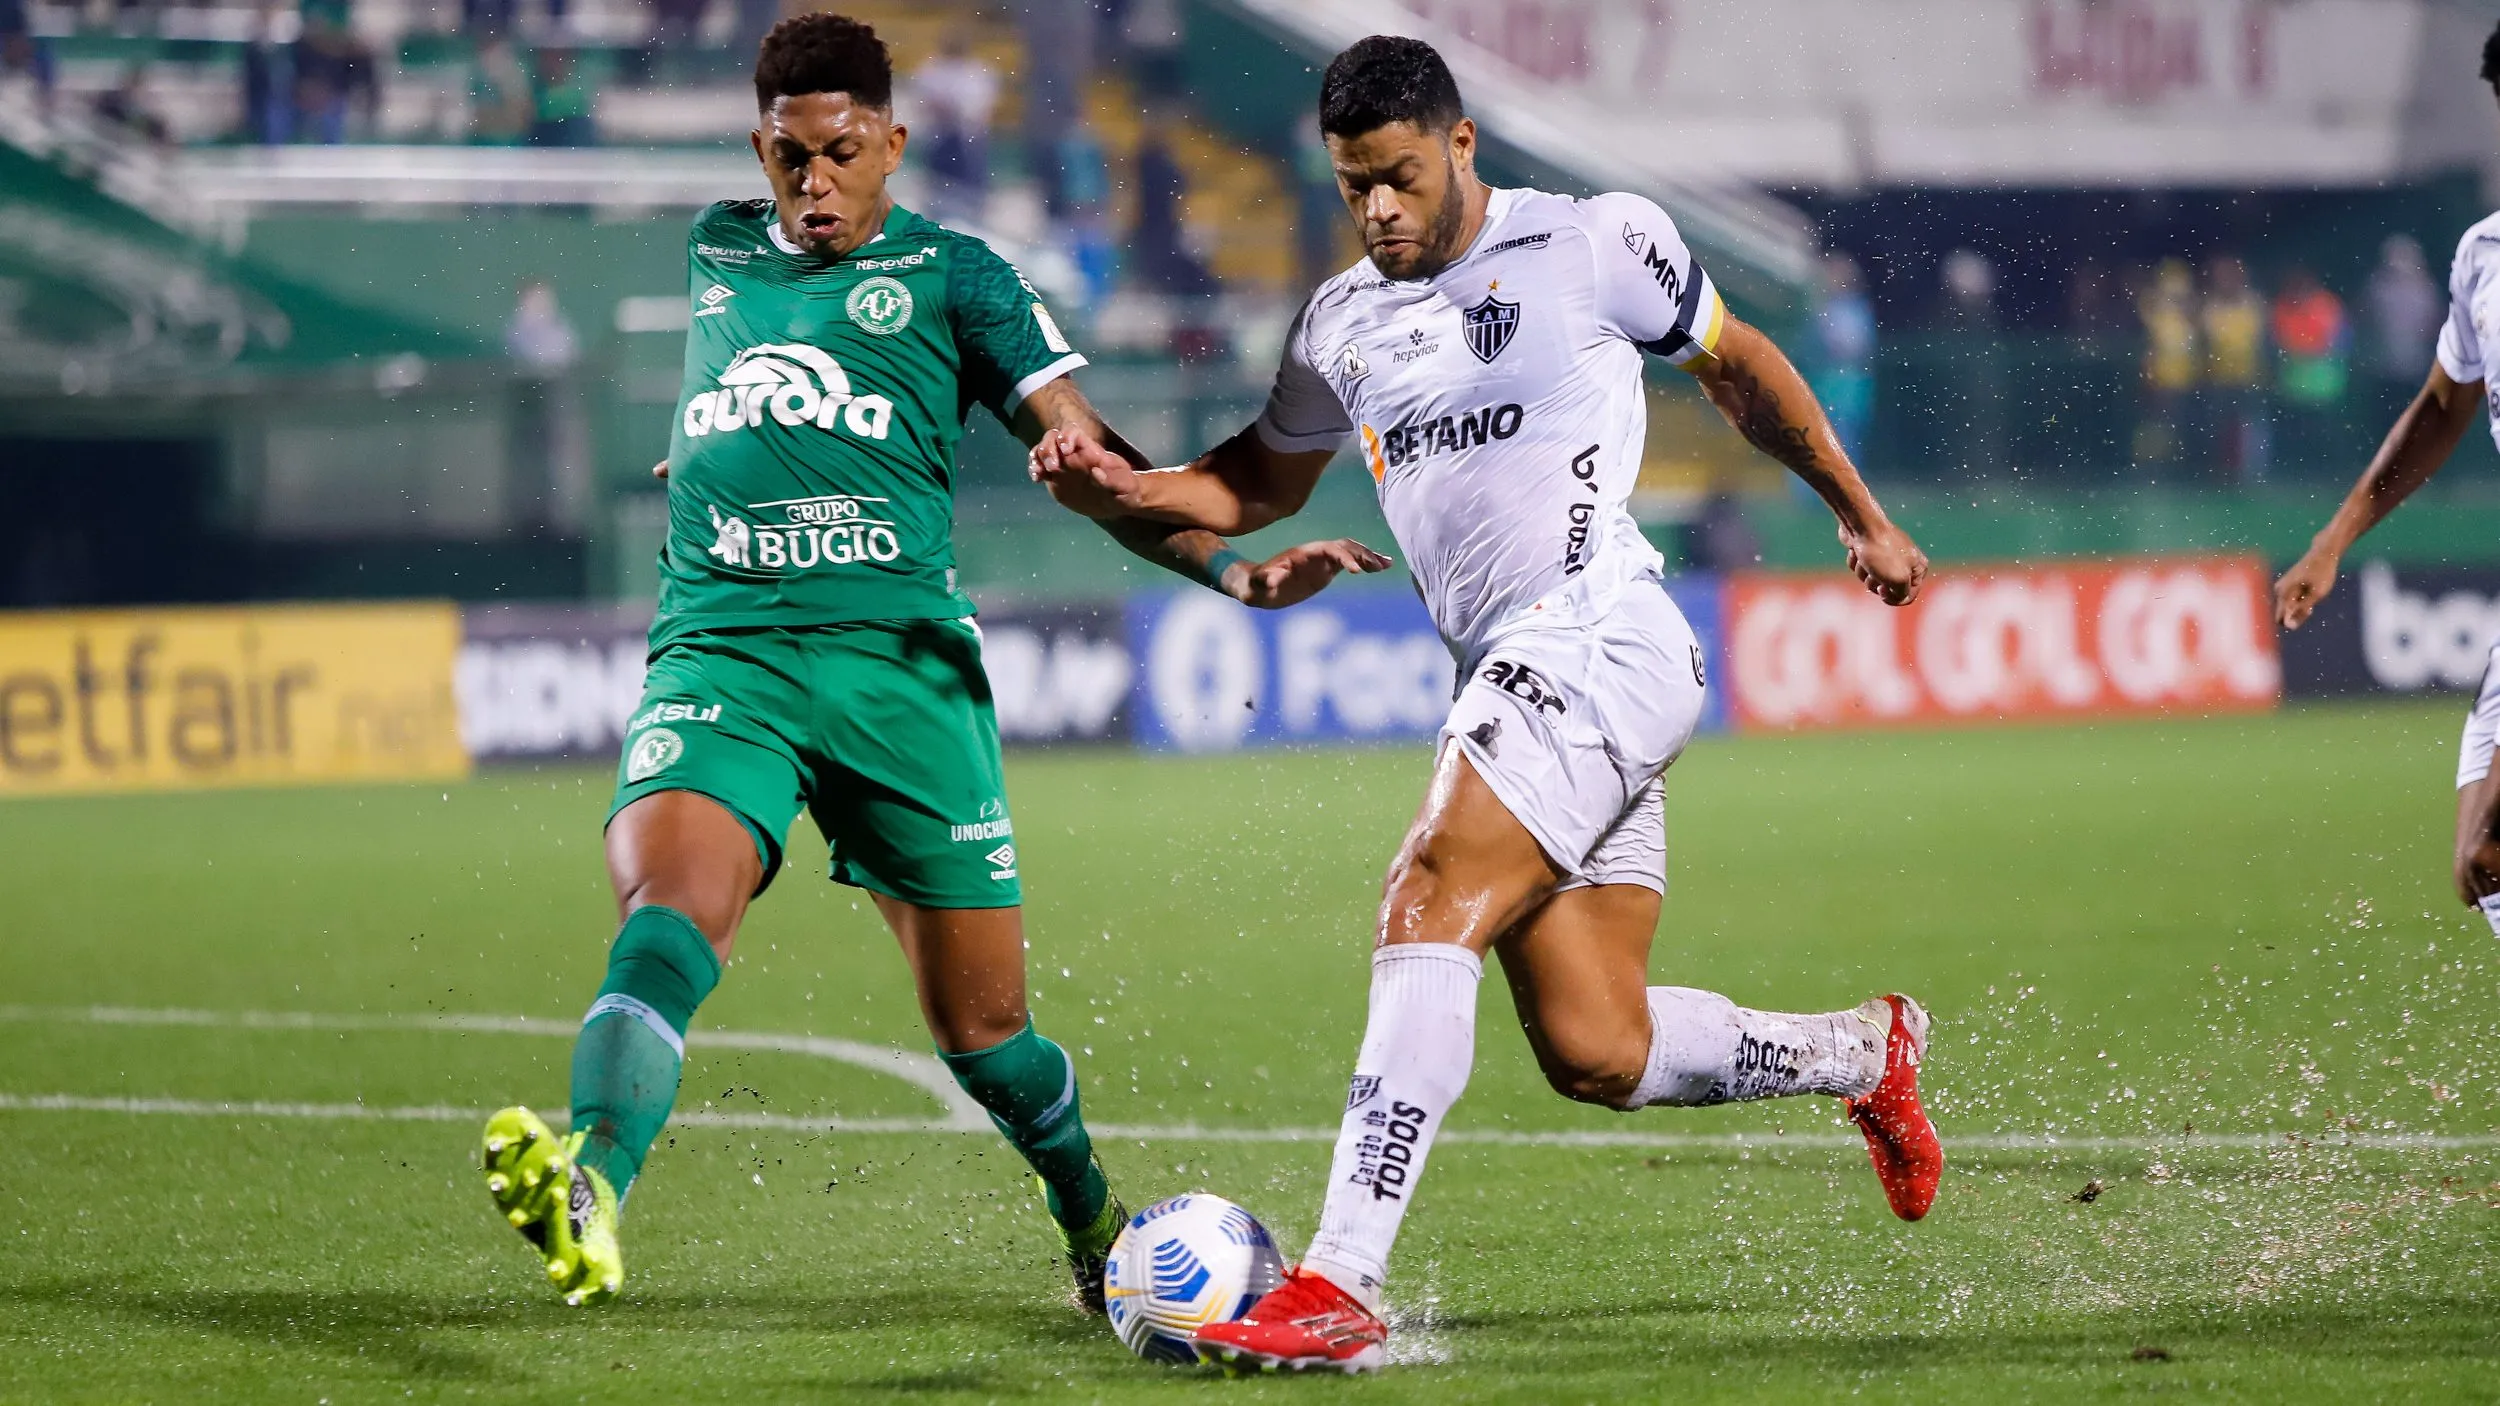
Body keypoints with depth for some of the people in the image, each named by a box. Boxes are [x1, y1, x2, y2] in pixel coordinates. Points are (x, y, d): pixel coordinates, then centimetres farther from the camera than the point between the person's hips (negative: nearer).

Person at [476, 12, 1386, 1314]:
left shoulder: (951, 276, 8)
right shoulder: (716, 251, 19)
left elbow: (1096, 461, 3)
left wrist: (1233, 570, -8)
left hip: (900, 659, -1)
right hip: (719, 655, 1)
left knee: (981, 1031, 3)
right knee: (668, 907, -29)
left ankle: (1094, 1219, 32)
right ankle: (587, 1192, -51)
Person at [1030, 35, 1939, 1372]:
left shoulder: (1595, 243, -1)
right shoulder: (1341, 321, 14)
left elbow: (1735, 362, 13)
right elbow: (1259, 482, 25)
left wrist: (1861, 515, 20)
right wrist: (1120, 489, 5)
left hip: (1598, 640, -7)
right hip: (1505, 676, 7)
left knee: (1426, 914, -23)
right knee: (1595, 1054, 2)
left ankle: (1338, 1286, -29)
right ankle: (1864, 1052, 30)